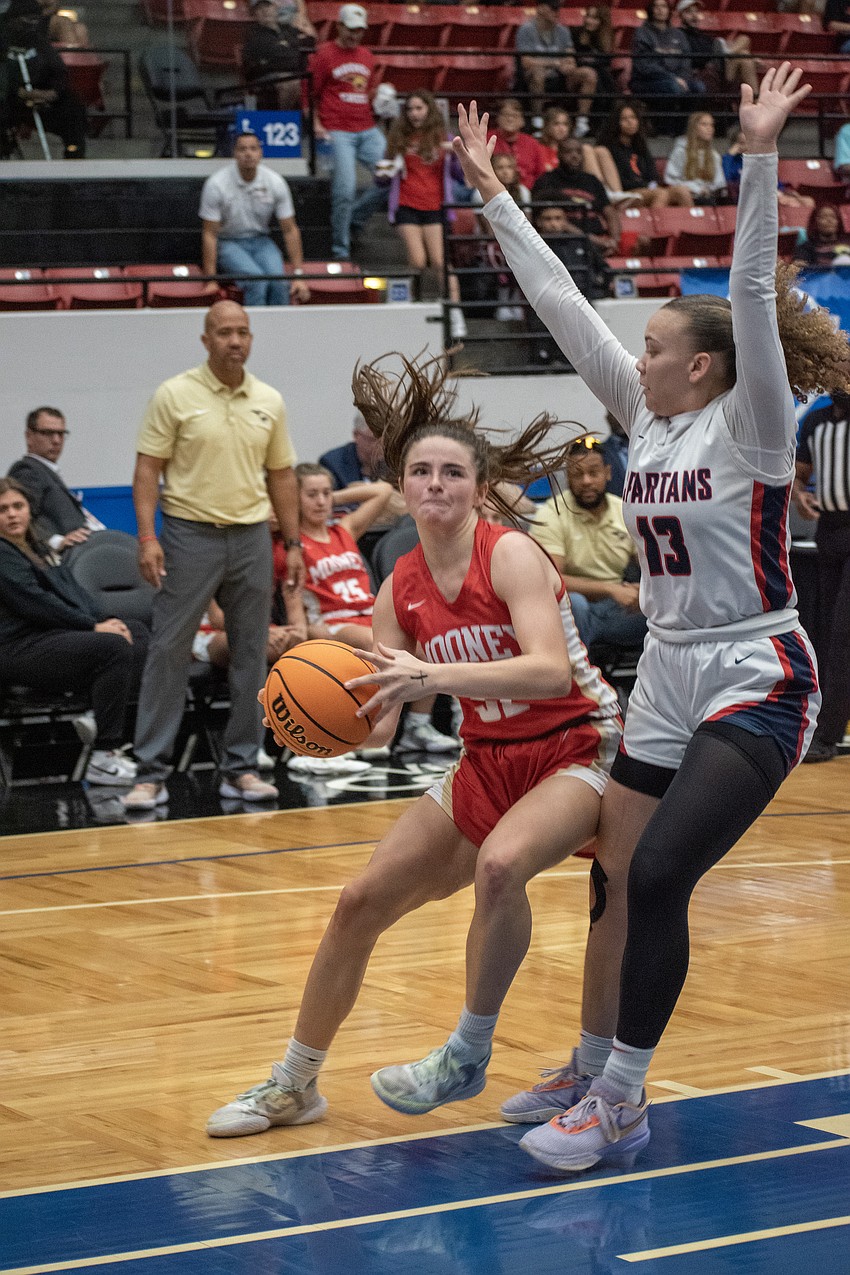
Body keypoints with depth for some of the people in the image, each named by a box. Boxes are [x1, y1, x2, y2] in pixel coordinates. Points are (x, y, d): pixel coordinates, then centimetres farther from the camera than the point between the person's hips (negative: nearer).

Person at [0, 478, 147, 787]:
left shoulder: (37, 548, 25)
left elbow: (73, 589, 19)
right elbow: (34, 602, -15)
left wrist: (105, 620, 0)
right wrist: (93, 626, -15)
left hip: (54, 634, 10)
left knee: (138, 631, -2)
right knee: (115, 647, -27)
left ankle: (97, 716, -10)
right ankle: (104, 758, -26)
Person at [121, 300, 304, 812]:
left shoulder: (269, 401, 8)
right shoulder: (175, 395, -4)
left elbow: (281, 476, 15)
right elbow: (148, 469, -5)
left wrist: (293, 544, 10)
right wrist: (147, 536, -15)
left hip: (252, 537, 4)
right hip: (190, 534, -4)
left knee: (252, 654, 5)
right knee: (168, 652, -4)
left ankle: (241, 768, 14)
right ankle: (152, 772, 0)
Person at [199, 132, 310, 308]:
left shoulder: (275, 182, -6)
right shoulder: (216, 184, -16)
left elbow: (290, 230, 0)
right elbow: (209, 234, -12)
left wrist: (298, 276, -6)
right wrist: (211, 281, -17)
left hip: (260, 241, 3)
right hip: (228, 243, -3)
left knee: (279, 282, -27)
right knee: (257, 281, -31)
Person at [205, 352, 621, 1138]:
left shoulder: (510, 555, -18)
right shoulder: (401, 589, 0)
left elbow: (552, 669, -33)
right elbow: (375, 724, -1)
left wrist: (436, 675, -43)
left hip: (578, 749, -7)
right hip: (489, 762, 7)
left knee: (500, 863, -36)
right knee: (361, 904, 4)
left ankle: (468, 1058, -16)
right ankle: (294, 1085, 22)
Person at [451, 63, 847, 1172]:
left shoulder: (751, 424, -10)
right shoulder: (647, 416, 7)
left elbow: (753, 293, -22)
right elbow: (564, 308, 9)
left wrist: (761, 156, -31)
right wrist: (495, 197, 9)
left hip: (755, 682, -8)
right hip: (666, 682, 8)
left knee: (658, 879, -17)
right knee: (614, 883, 10)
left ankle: (621, 1107, -8)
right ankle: (591, 1071, 27)